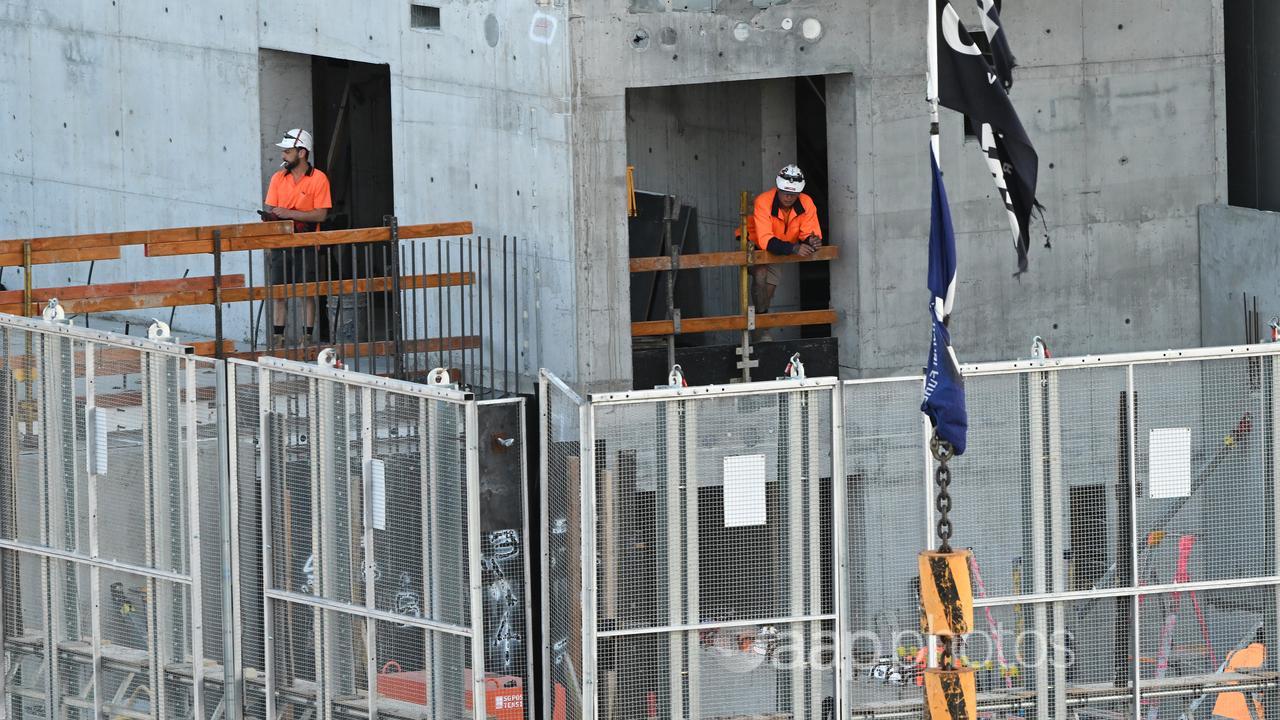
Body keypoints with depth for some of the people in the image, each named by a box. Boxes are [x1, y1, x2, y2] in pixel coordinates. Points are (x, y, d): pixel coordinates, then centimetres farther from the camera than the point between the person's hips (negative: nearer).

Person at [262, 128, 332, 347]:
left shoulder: (318, 179, -5)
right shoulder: (278, 178, 10)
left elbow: (320, 214, -11)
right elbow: (270, 209, 9)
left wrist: (288, 213, -17)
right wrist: (270, 215, -14)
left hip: (306, 245, -4)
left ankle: (307, 337, 5)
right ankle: (278, 338, 7)